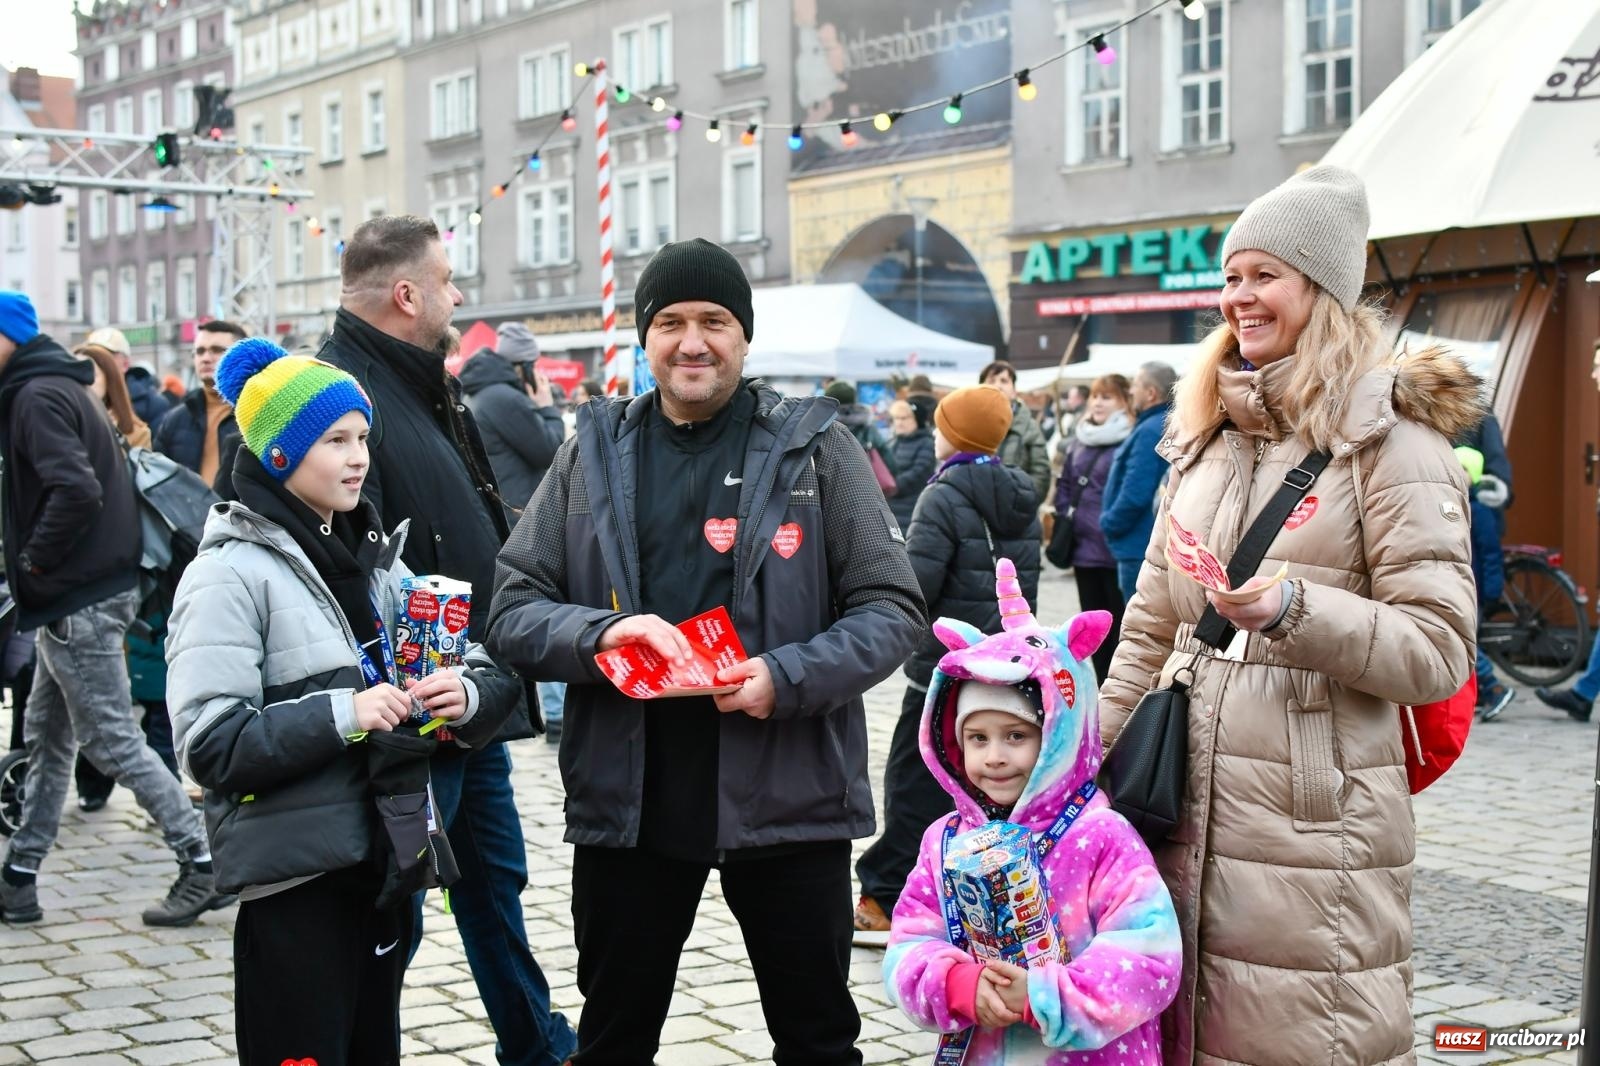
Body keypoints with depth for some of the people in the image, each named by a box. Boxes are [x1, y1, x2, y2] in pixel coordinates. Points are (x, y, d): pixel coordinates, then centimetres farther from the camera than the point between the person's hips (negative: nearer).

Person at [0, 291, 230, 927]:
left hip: (79, 601, -10)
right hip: (79, 594, 10)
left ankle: (203, 865, 1)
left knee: (111, 741, -4)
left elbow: (76, 491, -29)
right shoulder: (58, 385, 15)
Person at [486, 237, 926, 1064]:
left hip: (789, 799, -2)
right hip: (629, 799, 2)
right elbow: (512, 610, 4)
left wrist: (788, 678, -19)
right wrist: (600, 633, -17)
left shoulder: (813, 447, 0)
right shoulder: (594, 453, 6)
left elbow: (892, 607, -2)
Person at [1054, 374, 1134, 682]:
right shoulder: (1079, 441, 14)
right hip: (1084, 550, 8)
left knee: (1122, 626, -1)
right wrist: (1065, 519, 9)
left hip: (1116, 552, -8)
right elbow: (1064, 486, 21)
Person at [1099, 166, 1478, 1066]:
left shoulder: (1388, 440, -6)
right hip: (1187, 814, 7)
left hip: (1313, 825, -6)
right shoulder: (1206, 442, 15)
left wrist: (1288, 608, -25)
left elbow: (1439, 648, -13)